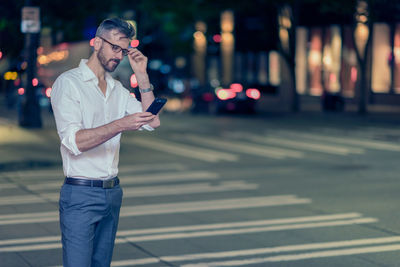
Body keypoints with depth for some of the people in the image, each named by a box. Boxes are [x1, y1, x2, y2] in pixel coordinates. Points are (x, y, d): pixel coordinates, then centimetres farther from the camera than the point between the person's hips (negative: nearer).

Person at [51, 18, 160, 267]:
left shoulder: (118, 88, 15)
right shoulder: (68, 83, -7)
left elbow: (152, 122, 5)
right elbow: (74, 141, -19)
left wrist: (142, 76, 1)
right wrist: (121, 125, -30)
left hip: (113, 192, 7)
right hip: (81, 194, -7)